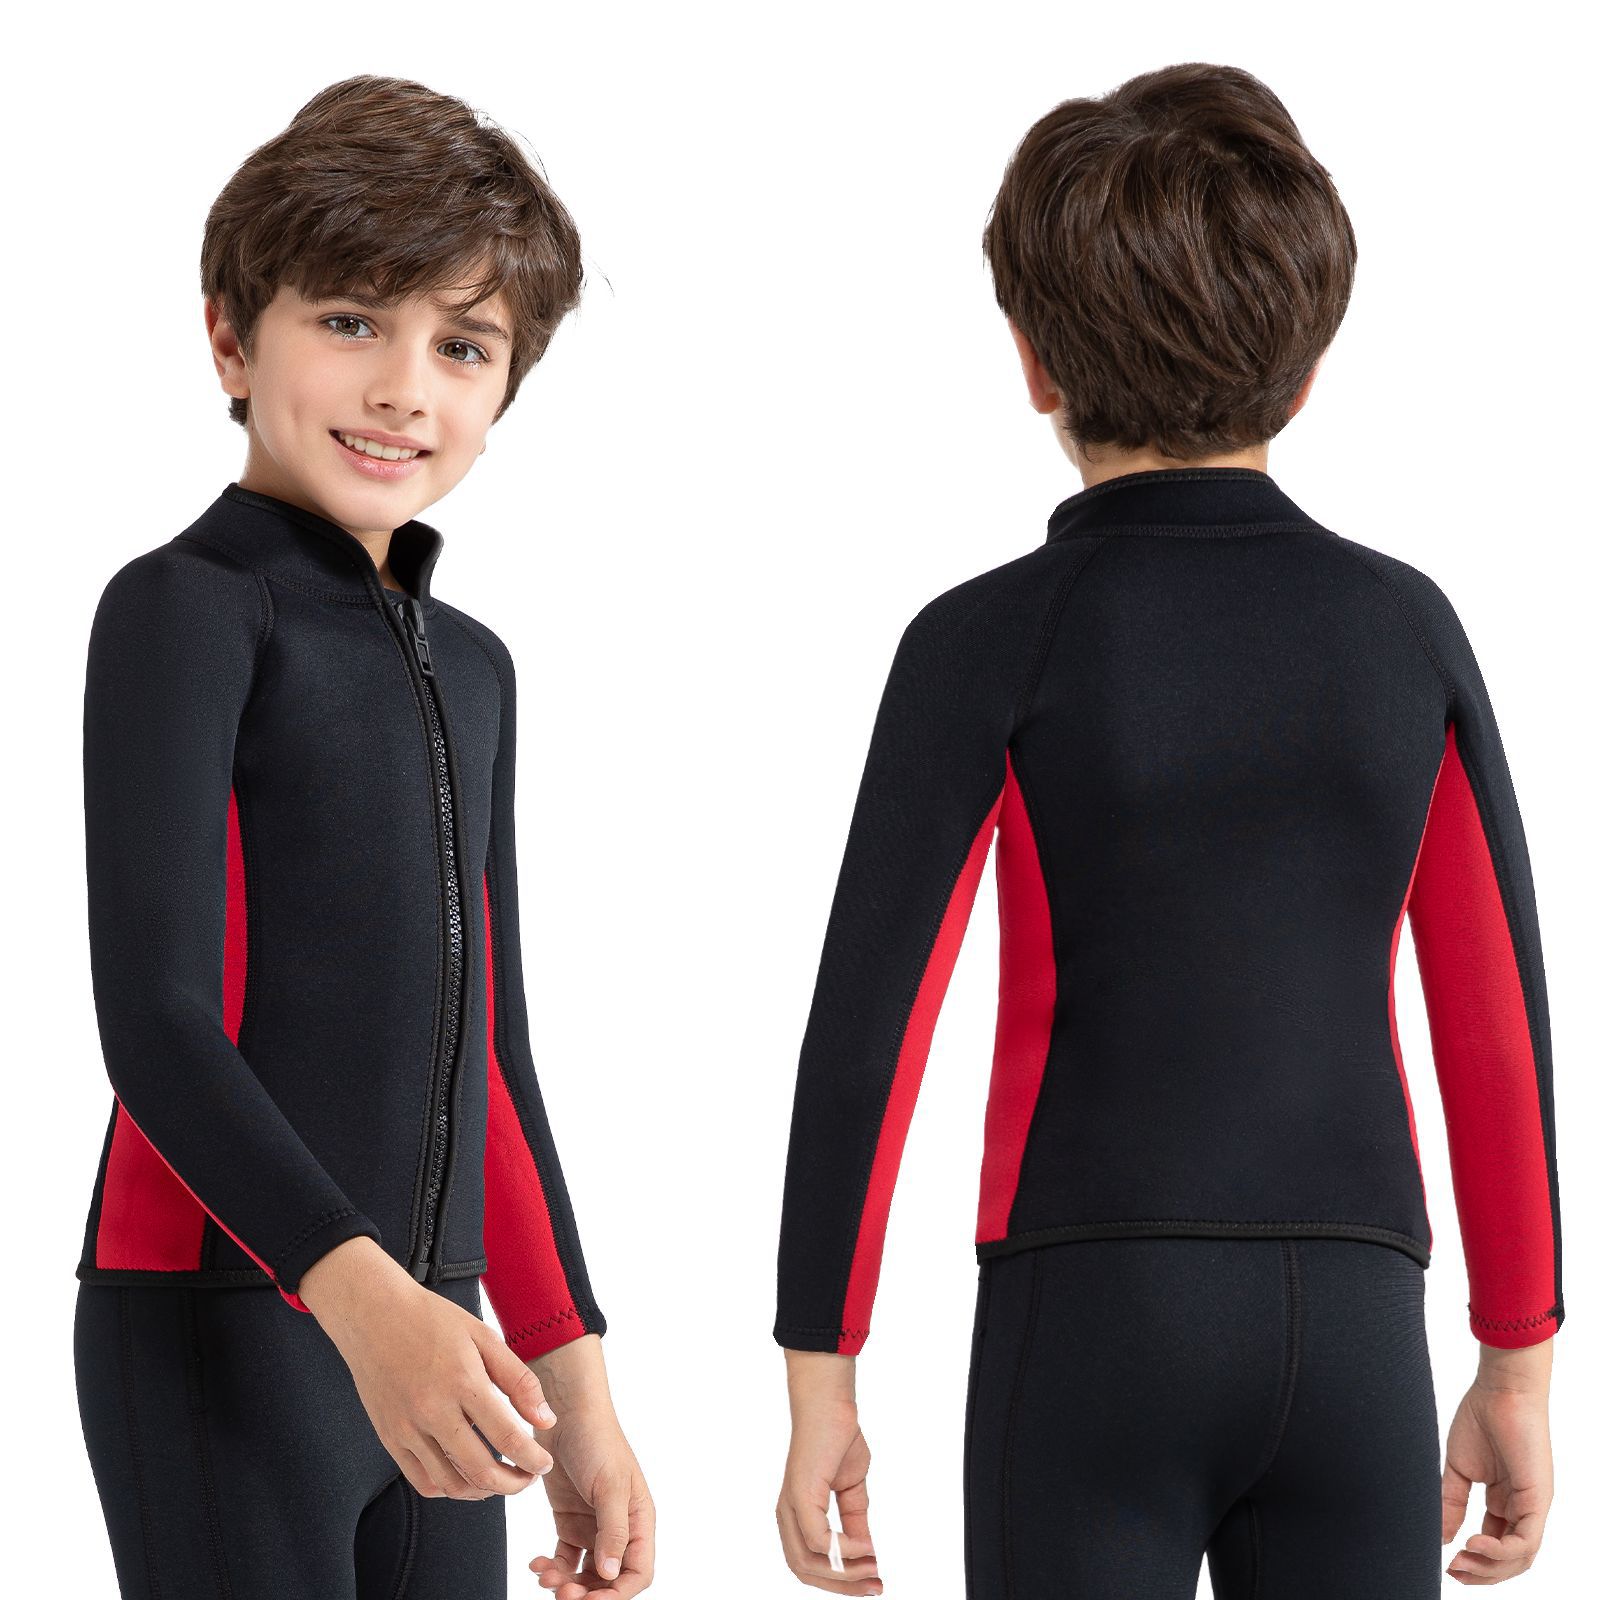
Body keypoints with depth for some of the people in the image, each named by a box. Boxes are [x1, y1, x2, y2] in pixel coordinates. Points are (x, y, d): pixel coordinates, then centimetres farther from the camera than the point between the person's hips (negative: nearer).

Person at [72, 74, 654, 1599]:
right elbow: (157, 1019, -15)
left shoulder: (471, 666, 18)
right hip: (217, 1321, -7)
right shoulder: (187, 610, -5)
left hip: (425, 1342, 7)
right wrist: (358, 1290, -28)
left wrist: (574, 1383, 19)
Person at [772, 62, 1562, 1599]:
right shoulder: (1405, 624, 5)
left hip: (1088, 1317, -3)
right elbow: (1498, 1025, 7)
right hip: (1351, 1333, 3)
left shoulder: (989, 639, -5)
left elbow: (866, 1032, -8)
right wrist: (1518, 1363, 15)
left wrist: (817, 1386, -1)